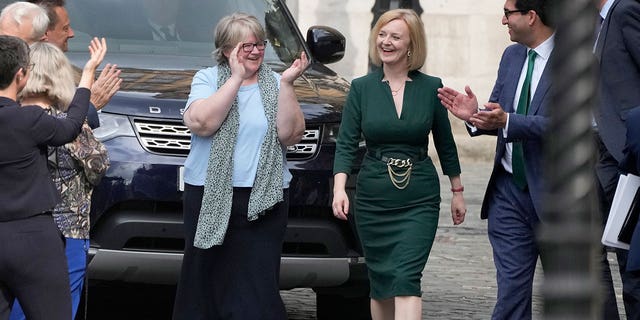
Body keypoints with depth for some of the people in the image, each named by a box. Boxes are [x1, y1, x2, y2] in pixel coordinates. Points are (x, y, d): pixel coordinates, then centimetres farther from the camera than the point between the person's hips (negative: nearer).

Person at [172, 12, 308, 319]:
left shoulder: (274, 84, 9)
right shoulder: (207, 79, 5)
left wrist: (286, 84, -9)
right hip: (210, 198, 0)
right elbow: (201, 123, -13)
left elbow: (290, 135, -2)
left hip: (264, 200, 0)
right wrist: (236, 78, -11)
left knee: (257, 290, -7)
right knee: (206, 281, 4)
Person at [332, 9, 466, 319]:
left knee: (406, 279, -14)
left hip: (419, 200, -2)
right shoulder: (362, 88, 1)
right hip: (372, 199, 2)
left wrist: (457, 191, 14)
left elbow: (445, 143, 11)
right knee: (380, 281, 9)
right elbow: (346, 144, -2)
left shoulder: (430, 87, 1)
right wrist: (339, 188, -16)